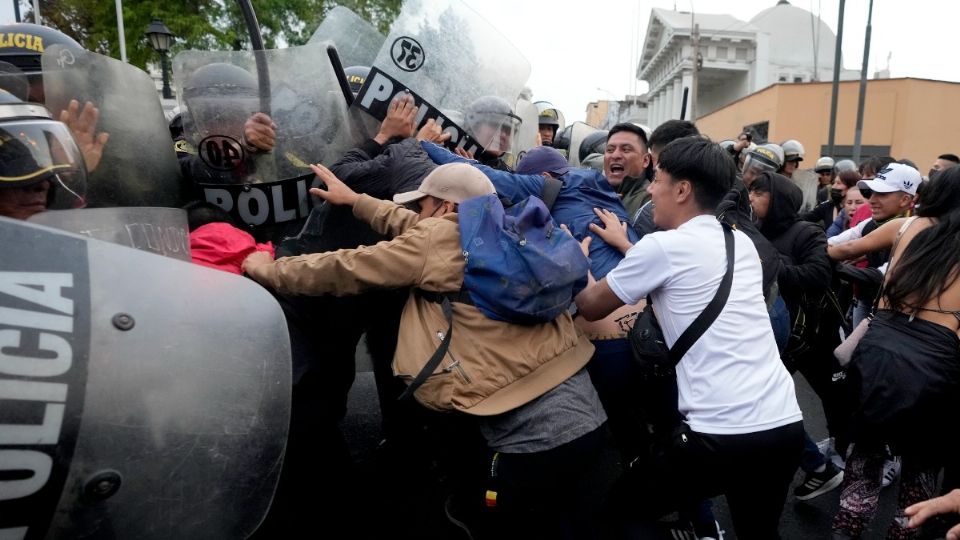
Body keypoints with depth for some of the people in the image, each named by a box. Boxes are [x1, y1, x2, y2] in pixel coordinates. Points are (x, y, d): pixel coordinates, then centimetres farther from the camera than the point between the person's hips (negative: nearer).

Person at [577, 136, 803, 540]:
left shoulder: (663, 245, -8)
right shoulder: (741, 243, 11)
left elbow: (591, 306, 4)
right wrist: (627, 247, 31)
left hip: (723, 435, -7)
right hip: (785, 424, 8)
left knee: (620, 507, 14)